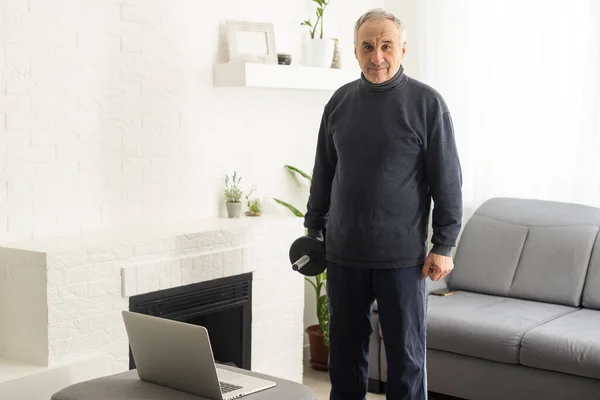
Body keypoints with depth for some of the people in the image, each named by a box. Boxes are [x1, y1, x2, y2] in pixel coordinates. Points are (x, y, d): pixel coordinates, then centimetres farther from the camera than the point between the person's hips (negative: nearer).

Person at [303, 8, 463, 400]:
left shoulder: (427, 102, -6)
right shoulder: (340, 101, 6)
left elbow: (447, 181, -6)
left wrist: (444, 246, -9)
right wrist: (312, 229, 11)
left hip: (403, 255, -3)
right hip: (344, 252, 4)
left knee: (406, 353, 6)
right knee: (346, 350, 13)